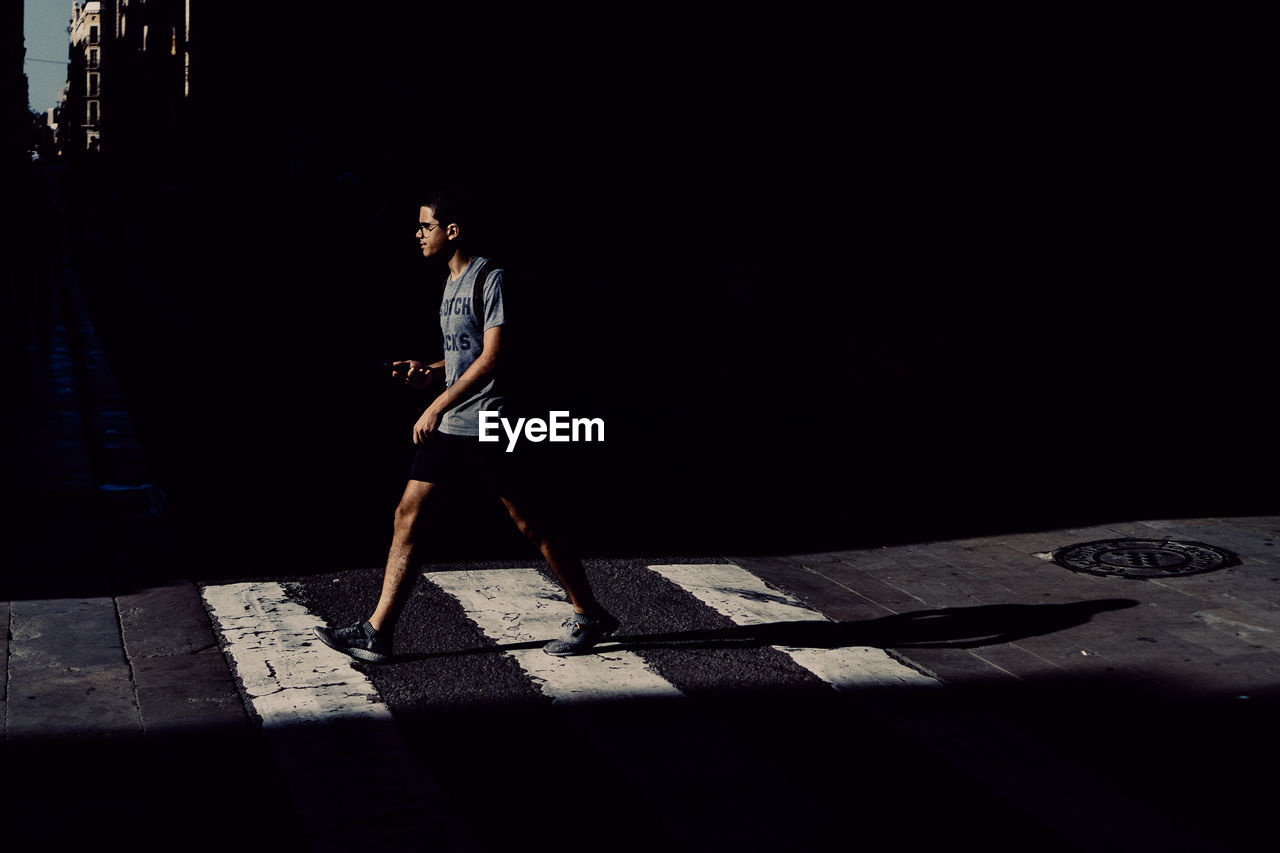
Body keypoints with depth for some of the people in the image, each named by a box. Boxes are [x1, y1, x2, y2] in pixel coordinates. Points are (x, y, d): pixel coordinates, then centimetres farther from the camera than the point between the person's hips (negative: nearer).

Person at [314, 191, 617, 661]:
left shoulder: (491, 279, -12)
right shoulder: (451, 282, 17)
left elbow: (493, 355, -20)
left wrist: (438, 406, -21)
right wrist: (428, 373, 7)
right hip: (448, 427, 9)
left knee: (532, 524, 0)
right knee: (408, 515, 3)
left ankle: (589, 617, 15)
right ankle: (376, 633, 5)